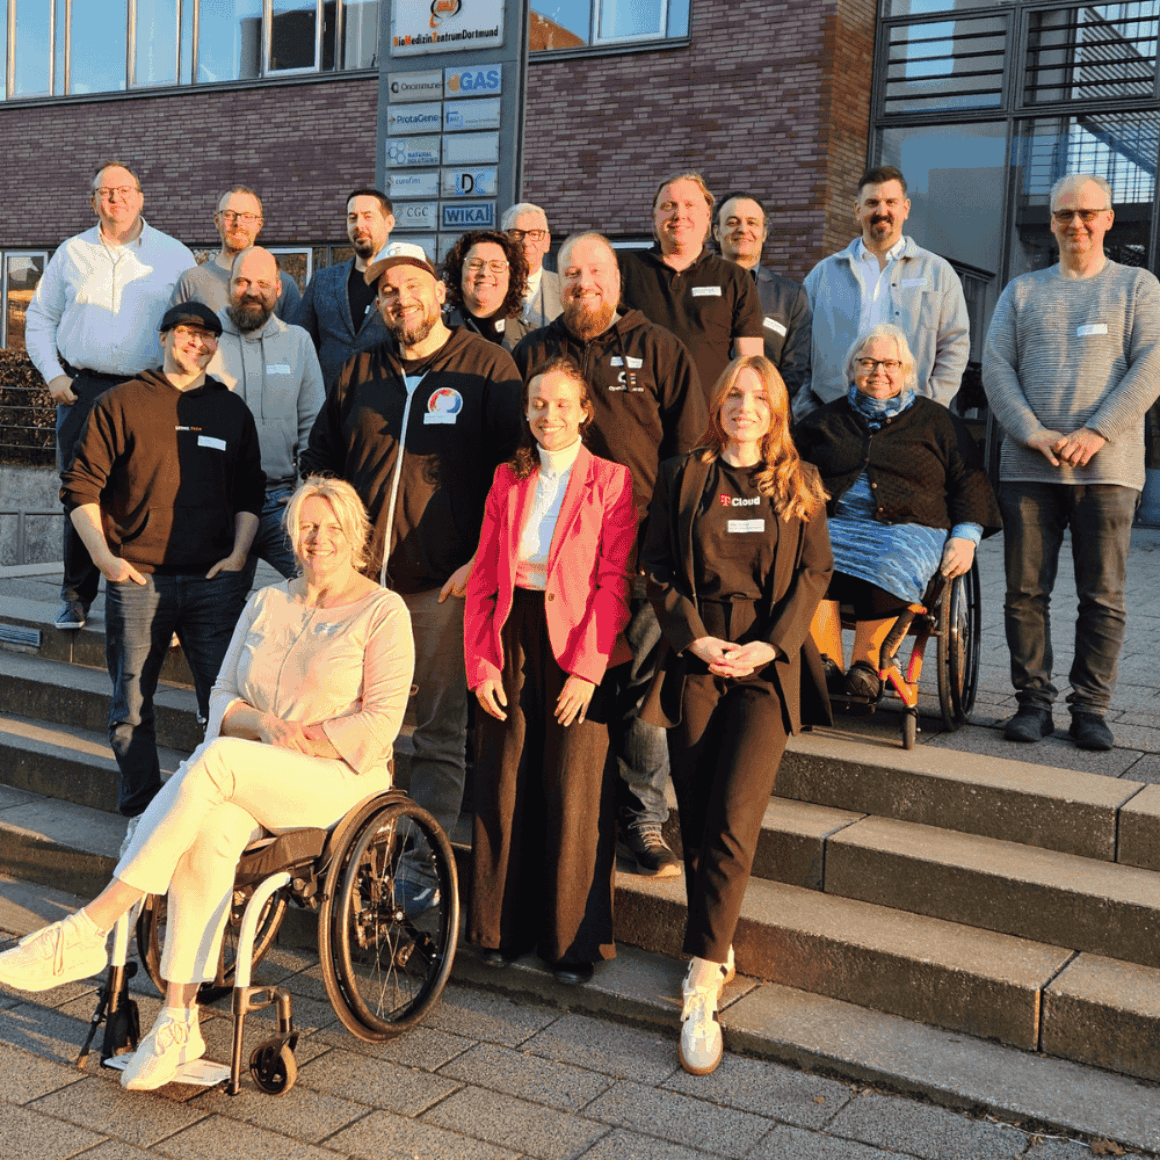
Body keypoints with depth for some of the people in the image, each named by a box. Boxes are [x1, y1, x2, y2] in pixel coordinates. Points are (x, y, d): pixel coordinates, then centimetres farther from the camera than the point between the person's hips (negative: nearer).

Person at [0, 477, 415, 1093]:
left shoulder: (383, 611, 3)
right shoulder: (266, 603, 18)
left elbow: (380, 722, -5)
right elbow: (222, 700, 12)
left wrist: (302, 740, -17)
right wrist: (265, 726, -9)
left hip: (338, 774, -4)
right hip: (248, 776, 4)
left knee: (215, 760, -33)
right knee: (210, 832, -32)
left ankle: (85, 932, -33)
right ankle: (178, 1021, -30)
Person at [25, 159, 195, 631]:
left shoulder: (174, 255, 8)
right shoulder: (71, 253, 12)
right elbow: (40, 318, 17)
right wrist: (53, 375, 5)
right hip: (83, 390, 2)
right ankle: (77, 596, 13)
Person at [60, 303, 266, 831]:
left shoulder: (232, 410, 15)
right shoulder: (121, 403, 5)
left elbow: (249, 495, 17)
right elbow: (80, 485, 3)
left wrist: (238, 554, 4)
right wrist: (104, 556, -6)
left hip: (214, 580, 2)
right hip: (136, 578, -2)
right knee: (131, 708, 3)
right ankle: (141, 816, 17)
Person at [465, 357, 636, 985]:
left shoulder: (610, 481, -1)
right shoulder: (508, 479, 11)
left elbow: (614, 582, -7)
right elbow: (483, 576, 8)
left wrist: (587, 668, -14)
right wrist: (481, 664, -2)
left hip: (576, 645, -3)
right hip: (511, 636, 4)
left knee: (573, 793, -2)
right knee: (504, 784, 6)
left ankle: (572, 939, 11)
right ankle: (505, 927, 20)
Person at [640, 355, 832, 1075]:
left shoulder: (799, 483, 10)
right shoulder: (684, 476, 10)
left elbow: (814, 571, 4)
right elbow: (659, 568, 6)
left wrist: (771, 644, -9)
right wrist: (695, 636, -8)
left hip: (768, 665, -1)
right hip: (695, 659, 1)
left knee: (733, 821, -12)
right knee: (697, 819, 3)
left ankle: (702, 989, -10)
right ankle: (718, 949, 20)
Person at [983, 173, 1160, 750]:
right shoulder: (1022, 291, 16)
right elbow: (995, 366, 5)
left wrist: (1096, 432, -13)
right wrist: (1035, 435, -9)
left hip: (1106, 466, -1)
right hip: (1027, 465, 2)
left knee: (1102, 596, 0)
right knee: (1025, 592, 1)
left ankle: (1090, 708, 8)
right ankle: (1033, 700, 11)